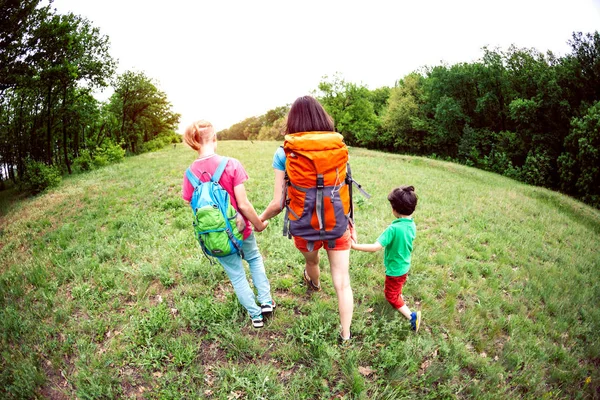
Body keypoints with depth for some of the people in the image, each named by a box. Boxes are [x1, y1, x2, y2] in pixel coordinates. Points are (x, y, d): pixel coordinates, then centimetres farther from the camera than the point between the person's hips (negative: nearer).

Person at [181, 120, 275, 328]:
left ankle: (255, 315, 34)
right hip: (240, 229, -1)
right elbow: (243, 204, -19)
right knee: (255, 259, 29)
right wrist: (258, 224, -3)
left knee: (236, 275, 20)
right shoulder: (231, 164, -19)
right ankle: (266, 302, 34)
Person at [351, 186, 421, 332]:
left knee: (392, 296, 12)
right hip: (405, 266, 7)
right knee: (396, 289, 34)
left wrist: (355, 246, -33)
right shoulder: (412, 225, -11)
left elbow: (376, 247, -38)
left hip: (395, 270, -7)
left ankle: (411, 316, 5)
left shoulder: (394, 229, -35)